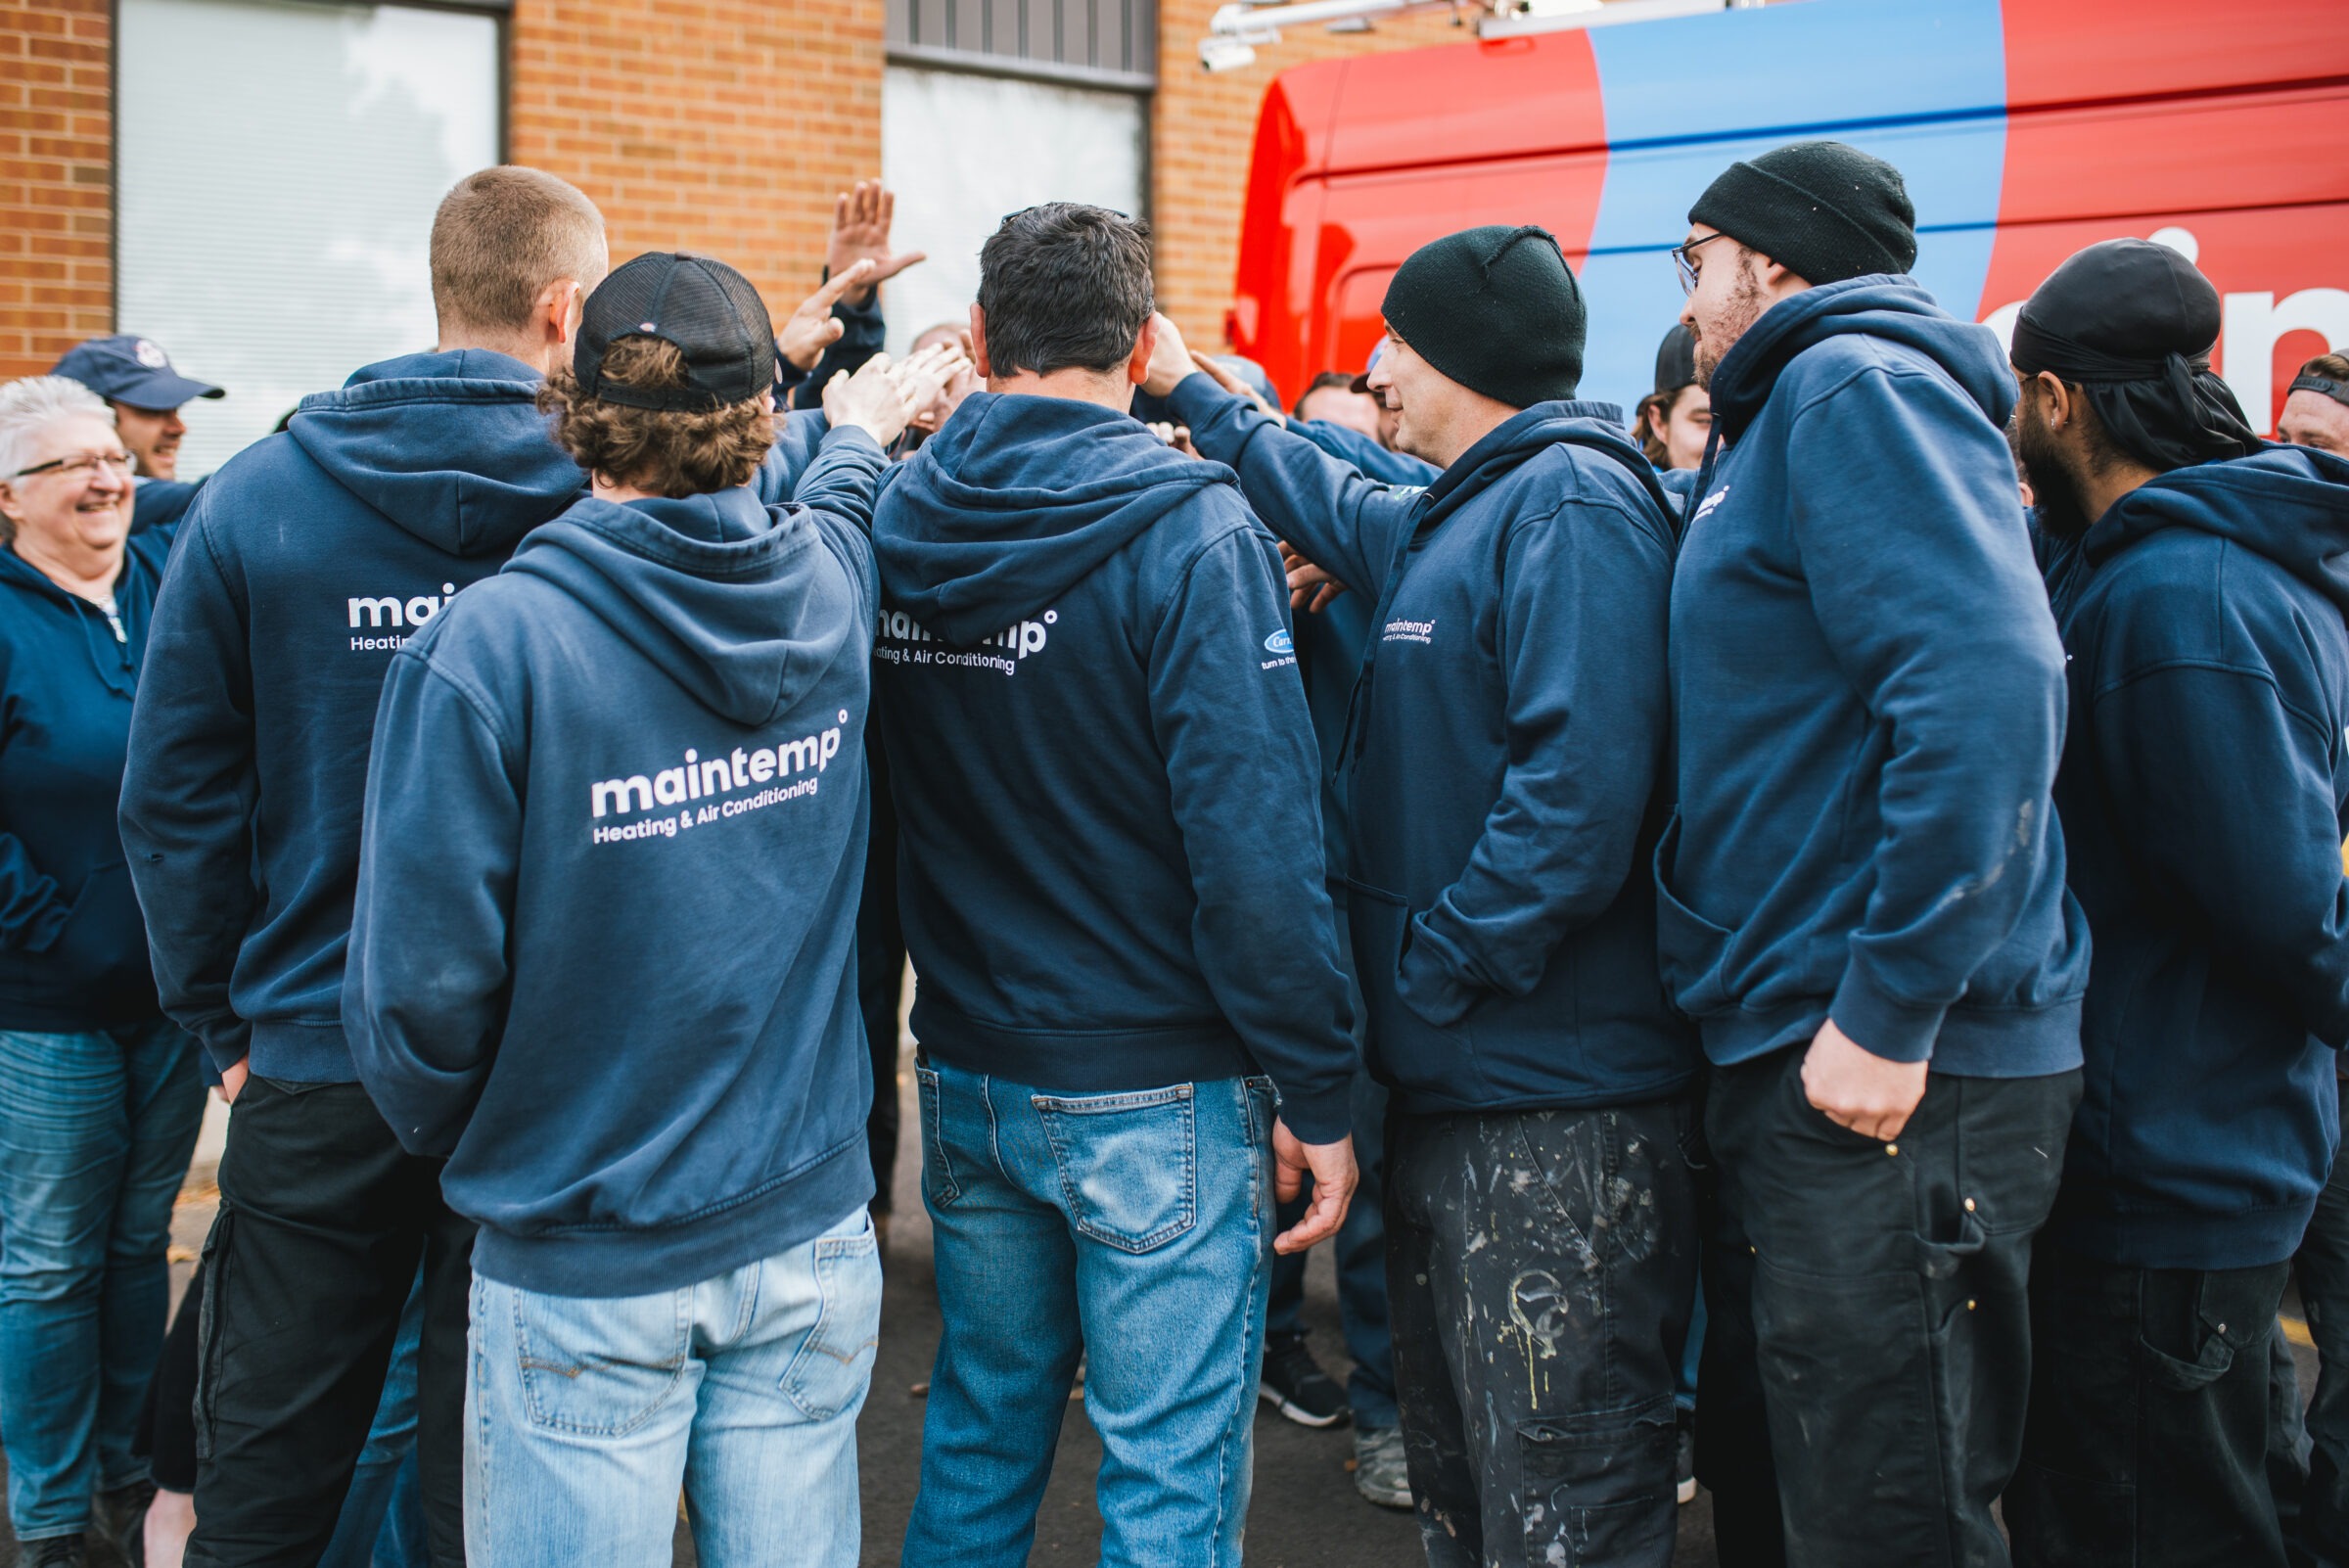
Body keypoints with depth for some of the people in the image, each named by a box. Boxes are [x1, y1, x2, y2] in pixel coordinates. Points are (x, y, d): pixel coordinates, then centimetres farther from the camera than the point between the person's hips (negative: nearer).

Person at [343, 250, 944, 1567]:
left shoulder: (487, 645, -19)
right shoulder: (829, 586, -5)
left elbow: (423, 985, -17)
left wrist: (454, 1138, 3)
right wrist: (857, 437, 44)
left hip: (586, 1271, -3)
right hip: (809, 1234, 4)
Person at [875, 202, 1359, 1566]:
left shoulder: (896, 524, 1)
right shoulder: (1189, 530, -15)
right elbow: (1255, 837, -19)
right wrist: (1318, 1092, -13)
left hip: (967, 1076, 6)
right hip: (1153, 1092, -6)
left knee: (979, 1442, 20)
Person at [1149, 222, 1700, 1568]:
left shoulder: (1572, 503, -14)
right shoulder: (1461, 514, 16)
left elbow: (1579, 792, -26)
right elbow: (1336, 509, 39)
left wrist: (1432, 971, -19)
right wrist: (1193, 391, 48)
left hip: (1560, 1113, -10)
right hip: (1455, 1083, 10)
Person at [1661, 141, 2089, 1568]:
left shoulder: (1855, 385, -11)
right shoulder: (1776, 428, 20)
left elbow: (1989, 689, -25)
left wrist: (1891, 1015, -24)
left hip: (1889, 1078, -10)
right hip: (1791, 1052, 10)